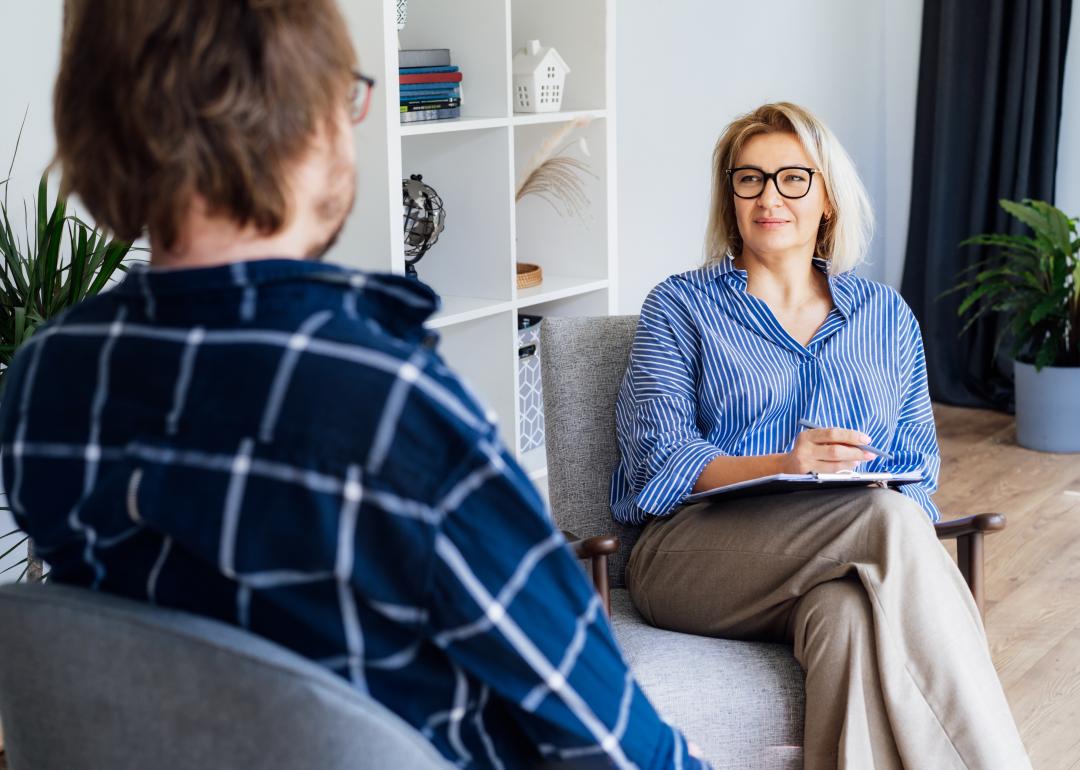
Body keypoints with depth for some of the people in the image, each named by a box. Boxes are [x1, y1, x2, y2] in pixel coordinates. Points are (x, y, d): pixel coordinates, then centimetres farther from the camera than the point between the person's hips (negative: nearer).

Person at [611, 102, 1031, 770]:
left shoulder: (886, 314, 22)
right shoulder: (681, 307, 12)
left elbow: (917, 466, 15)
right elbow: (657, 457, -2)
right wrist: (780, 467, -21)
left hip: (840, 566, 3)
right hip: (700, 551, -2)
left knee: (852, 614, -38)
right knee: (888, 517, -33)